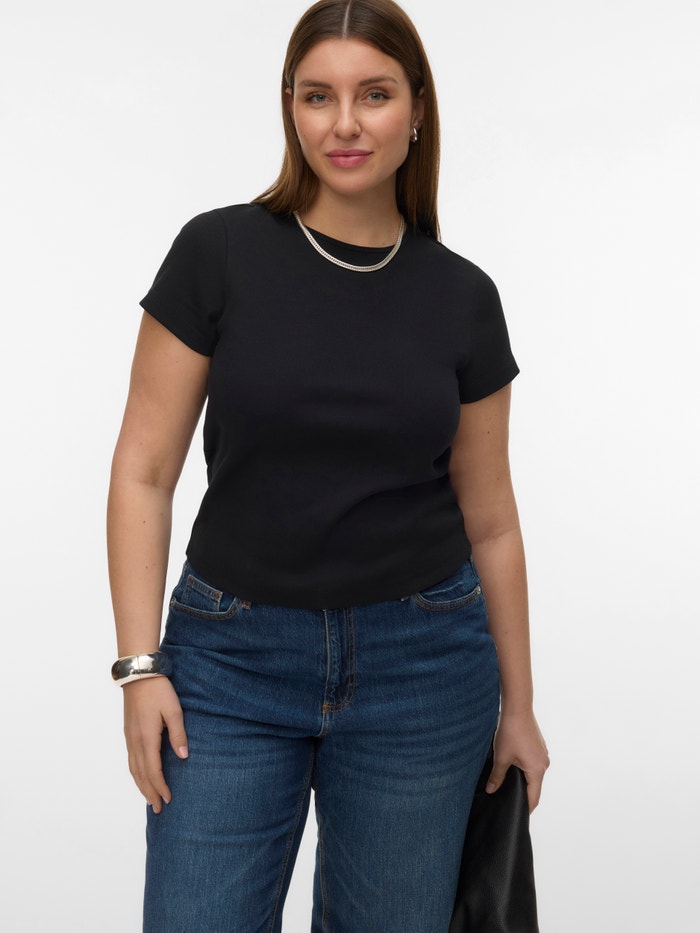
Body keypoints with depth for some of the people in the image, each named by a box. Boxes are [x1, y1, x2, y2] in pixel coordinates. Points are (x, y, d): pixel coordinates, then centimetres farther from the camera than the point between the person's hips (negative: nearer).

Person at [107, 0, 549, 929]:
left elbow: (489, 519, 6)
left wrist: (517, 703, 10)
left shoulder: (463, 297, 0)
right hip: (233, 656, -1)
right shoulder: (219, 253, -6)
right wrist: (141, 664, -10)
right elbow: (145, 471, -4)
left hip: (420, 667, 2)